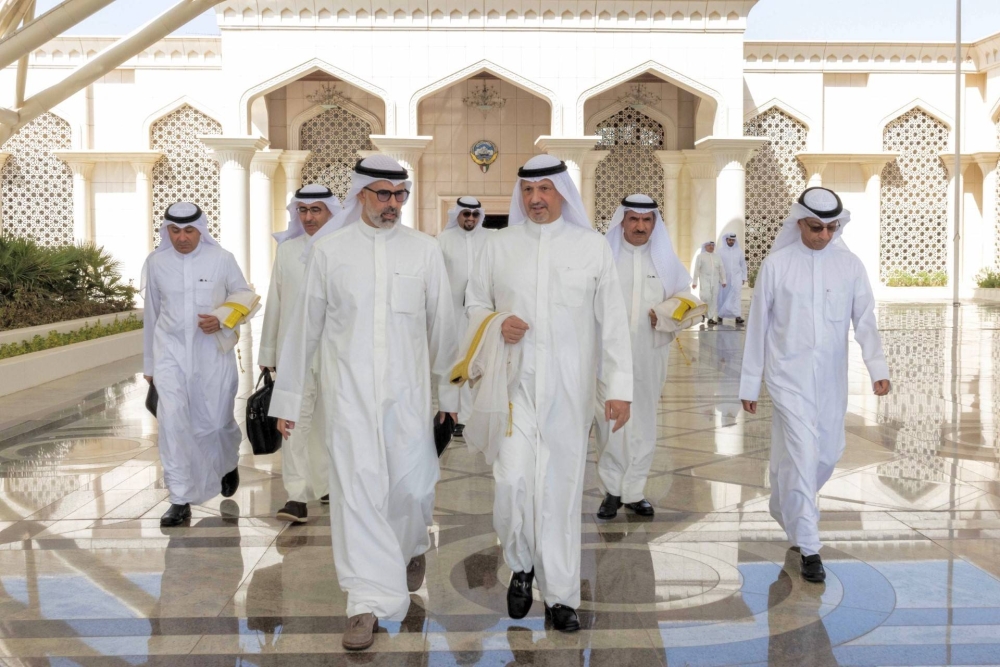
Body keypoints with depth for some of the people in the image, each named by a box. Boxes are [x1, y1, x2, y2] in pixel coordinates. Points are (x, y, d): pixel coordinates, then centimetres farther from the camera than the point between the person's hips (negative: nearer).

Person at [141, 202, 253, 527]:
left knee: (217, 421, 8)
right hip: (171, 350, 1)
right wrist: (149, 363, 16)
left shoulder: (222, 259, -5)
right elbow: (152, 313, 11)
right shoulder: (156, 262, 1)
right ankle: (181, 499, -5)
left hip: (213, 351, -1)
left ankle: (228, 464, 43)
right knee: (171, 420, -13)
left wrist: (223, 320, -13)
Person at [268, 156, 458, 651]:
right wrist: (287, 398, 8)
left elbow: (441, 325, 9)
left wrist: (450, 388, 12)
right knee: (356, 489, -4)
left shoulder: (425, 250, 3)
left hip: (407, 388, 1)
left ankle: (411, 549, 38)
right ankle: (368, 601, 3)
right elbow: (304, 328, 6)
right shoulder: (328, 250, 1)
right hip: (347, 390, -1)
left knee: (413, 485, 4)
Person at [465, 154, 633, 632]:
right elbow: (474, 303, 14)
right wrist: (497, 325, -9)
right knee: (513, 478, -11)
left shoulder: (591, 245, 2)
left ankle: (561, 595, 17)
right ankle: (521, 565, 17)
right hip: (515, 382, 1)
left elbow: (613, 320, 1)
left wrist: (619, 387, -3)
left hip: (569, 387, 0)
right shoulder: (499, 245, 6)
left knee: (561, 487, 4)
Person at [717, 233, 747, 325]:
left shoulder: (739, 251, 4)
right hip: (724, 278, 0)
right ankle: (720, 315, 18)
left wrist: (744, 277, 7)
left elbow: (743, 264, 10)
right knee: (723, 297, 5)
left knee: (736, 295, -13)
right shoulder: (721, 251, -2)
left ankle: (737, 316, -18)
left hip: (736, 277, 0)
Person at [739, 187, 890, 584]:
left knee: (828, 454, 13)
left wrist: (877, 367, -17)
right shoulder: (776, 265, -5)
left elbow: (865, 320, 0)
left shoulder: (850, 265, 1)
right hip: (789, 376, -3)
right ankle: (808, 548, 1)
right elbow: (758, 325, 0)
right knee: (802, 455, -9)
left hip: (831, 379, 4)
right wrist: (749, 383, 2)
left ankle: (787, 510, 41)